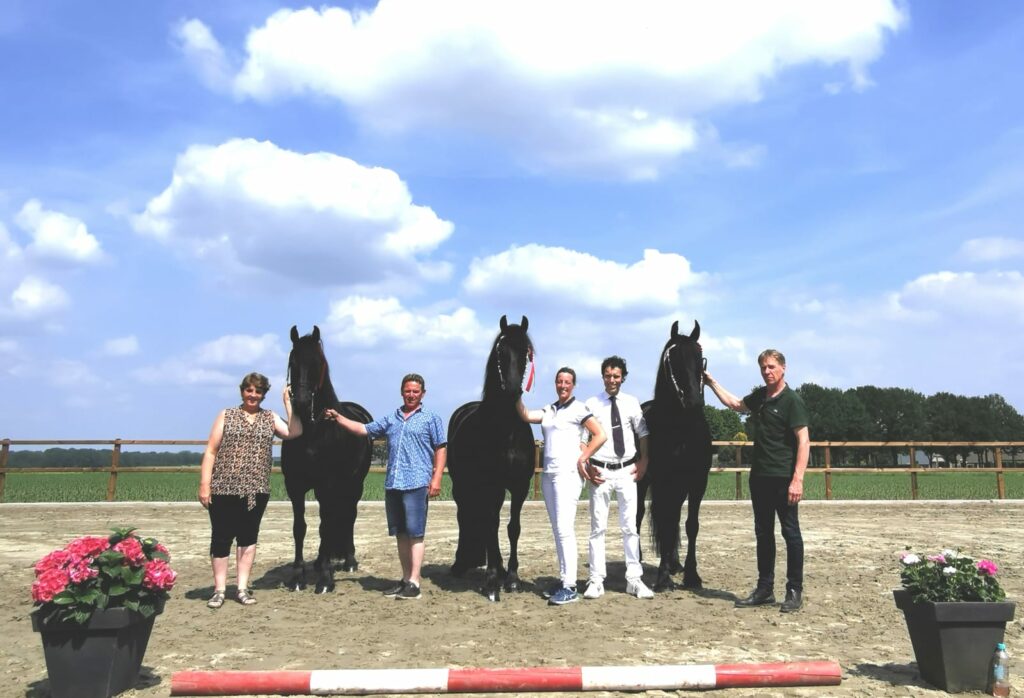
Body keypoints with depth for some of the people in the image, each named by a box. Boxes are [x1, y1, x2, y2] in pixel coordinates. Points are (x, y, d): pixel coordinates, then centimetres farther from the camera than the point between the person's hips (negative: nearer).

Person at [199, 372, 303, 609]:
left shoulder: (270, 418, 9)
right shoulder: (226, 415, 4)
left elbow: (294, 432, -8)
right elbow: (210, 452, 0)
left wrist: (288, 403, -6)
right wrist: (204, 485, -7)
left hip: (256, 490, 2)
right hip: (224, 488, -2)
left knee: (248, 537, 9)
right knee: (221, 537, 4)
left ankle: (242, 588, 18)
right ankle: (219, 589, 15)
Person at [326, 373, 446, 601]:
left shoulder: (431, 419, 3)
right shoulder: (391, 419, 16)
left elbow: (441, 449, -1)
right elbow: (364, 430, 19)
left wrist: (436, 478, -10)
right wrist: (339, 418, 11)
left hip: (416, 484, -5)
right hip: (392, 484, 5)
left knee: (415, 533, -6)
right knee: (400, 534, 11)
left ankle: (414, 582, -2)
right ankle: (405, 578, 20)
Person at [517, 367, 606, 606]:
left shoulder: (578, 409, -3)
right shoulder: (549, 410, 15)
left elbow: (600, 435, -8)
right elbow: (526, 416, 0)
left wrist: (582, 459, -10)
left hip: (568, 473, -7)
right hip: (548, 474, 7)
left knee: (564, 528, -10)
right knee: (557, 529, 12)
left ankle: (570, 587, -5)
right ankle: (563, 579, 21)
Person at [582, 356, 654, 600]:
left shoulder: (631, 404, 4)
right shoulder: (592, 404, -2)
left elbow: (643, 434, 15)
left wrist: (643, 461, 9)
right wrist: (587, 467, -7)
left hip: (627, 471, 2)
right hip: (600, 472, -2)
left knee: (630, 527, 7)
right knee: (598, 527, 3)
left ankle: (634, 580, 14)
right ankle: (596, 581, 8)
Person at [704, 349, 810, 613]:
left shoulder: (791, 400, -11)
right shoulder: (759, 396, 10)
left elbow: (804, 441, -16)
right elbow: (734, 404, 30)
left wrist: (797, 479, -23)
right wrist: (711, 382, 29)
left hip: (783, 479, -8)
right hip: (759, 476, 8)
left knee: (790, 532, 1)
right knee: (763, 533, 12)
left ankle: (795, 591, 9)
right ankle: (764, 588, 20)